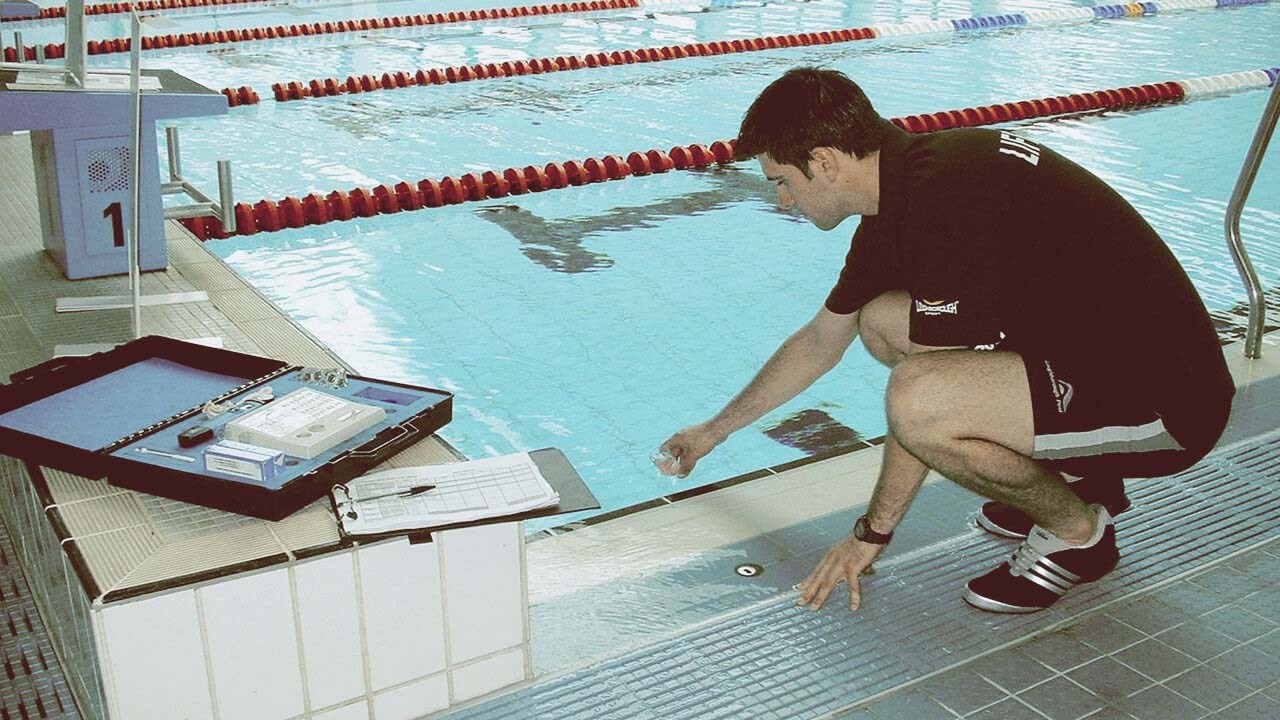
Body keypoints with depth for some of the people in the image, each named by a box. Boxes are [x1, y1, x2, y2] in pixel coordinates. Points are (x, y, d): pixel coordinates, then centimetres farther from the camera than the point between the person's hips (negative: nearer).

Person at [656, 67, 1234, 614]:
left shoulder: (945, 196, -24)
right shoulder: (901, 194, 6)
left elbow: (926, 403, -21)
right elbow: (819, 343, 20)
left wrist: (872, 533, -8)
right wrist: (712, 432, 28)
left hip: (1165, 404, -10)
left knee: (919, 396, -31)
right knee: (882, 321, 9)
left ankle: (1078, 530, -1)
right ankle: (1076, 474, 15)